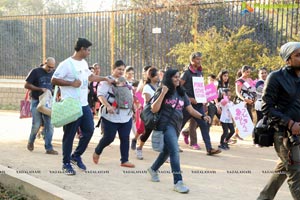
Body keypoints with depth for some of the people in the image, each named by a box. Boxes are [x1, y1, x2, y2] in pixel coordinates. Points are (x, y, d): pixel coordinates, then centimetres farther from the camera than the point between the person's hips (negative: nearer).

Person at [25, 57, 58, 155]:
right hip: (36, 101, -4)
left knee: (49, 125, -1)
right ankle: (31, 142, 25)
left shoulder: (53, 73, 7)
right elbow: (27, 85, -7)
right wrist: (40, 89, -16)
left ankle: (49, 148, 3)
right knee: (36, 124, -2)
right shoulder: (35, 72, -6)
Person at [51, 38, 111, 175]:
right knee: (69, 135, 1)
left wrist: (105, 79, 28)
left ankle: (76, 156, 25)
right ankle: (66, 163, 13)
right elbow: (54, 80, -15)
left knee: (88, 130, 7)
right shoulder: (66, 64, -13)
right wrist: (71, 83, -19)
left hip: (84, 105, 8)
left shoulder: (84, 63, 13)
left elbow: (90, 76, 31)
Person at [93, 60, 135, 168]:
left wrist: (132, 106, 14)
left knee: (125, 138, 3)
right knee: (109, 138, -1)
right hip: (111, 115, -6)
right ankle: (97, 152, 25)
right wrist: (108, 106, -28)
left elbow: (130, 96, 26)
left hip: (126, 115, 6)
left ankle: (125, 160, 11)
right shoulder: (107, 81, -5)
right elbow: (100, 95, -15)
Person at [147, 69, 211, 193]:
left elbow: (190, 109, 7)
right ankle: (178, 182, -18)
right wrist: (163, 94, -21)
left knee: (167, 151, 19)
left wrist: (202, 117, -9)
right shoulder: (162, 92, -6)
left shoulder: (181, 93, 10)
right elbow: (154, 109, -15)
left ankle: (153, 169, 43)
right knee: (175, 151, -18)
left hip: (177, 126, 7)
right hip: (166, 125, -7)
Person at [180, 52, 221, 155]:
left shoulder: (200, 73, 12)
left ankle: (209, 148, -6)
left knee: (204, 125, -3)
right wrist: (189, 98, -18)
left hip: (198, 104, 6)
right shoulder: (186, 73, -8)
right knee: (179, 125, 7)